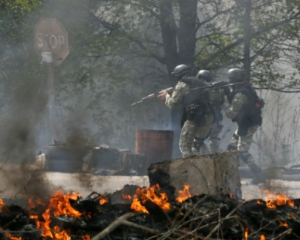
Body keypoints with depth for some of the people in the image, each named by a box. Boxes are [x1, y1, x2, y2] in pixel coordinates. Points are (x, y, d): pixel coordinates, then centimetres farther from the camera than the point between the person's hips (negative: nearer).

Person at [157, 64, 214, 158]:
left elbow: (173, 104, 4)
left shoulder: (181, 85, 4)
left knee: (184, 145, 0)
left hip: (194, 117, -7)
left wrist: (166, 96, 26)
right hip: (208, 117, 7)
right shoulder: (201, 83, 22)